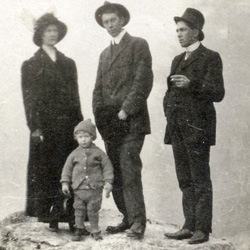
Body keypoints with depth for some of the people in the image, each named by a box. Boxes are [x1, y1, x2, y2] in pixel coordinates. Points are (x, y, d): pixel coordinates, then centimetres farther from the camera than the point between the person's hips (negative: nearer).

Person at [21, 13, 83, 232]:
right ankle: (51, 219, 2)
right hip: (45, 126, -3)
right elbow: (29, 98, 0)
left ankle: (71, 216, 2)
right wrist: (34, 127, -11)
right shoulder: (31, 65, 7)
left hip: (68, 125, 3)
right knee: (47, 171, -3)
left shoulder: (68, 63, 18)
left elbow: (75, 96, 15)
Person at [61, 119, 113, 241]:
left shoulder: (98, 152, 0)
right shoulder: (74, 154, 4)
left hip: (95, 188, -2)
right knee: (79, 210, 6)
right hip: (79, 189, 2)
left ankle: (95, 231, 17)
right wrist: (65, 182, 1)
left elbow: (107, 166, 1)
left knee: (93, 210, 3)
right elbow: (67, 168, 8)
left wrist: (108, 182, -6)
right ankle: (79, 229, 20)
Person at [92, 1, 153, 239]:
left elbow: (143, 82, -8)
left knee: (129, 170, -14)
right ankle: (128, 218, 11)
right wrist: (100, 115, 4)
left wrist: (126, 110, -13)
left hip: (131, 121, -7)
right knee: (114, 173, 4)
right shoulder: (105, 53, 23)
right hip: (110, 123, 7)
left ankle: (138, 222, -13)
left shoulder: (138, 45, 2)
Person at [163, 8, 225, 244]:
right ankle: (189, 226, 14)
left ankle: (202, 229, 0)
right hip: (177, 128, 7)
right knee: (185, 181, 9)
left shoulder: (210, 58, -3)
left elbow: (218, 93, -10)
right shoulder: (177, 60, 19)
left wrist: (192, 84, -22)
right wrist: (168, 109, 11)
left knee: (200, 181, -4)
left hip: (197, 127, -7)